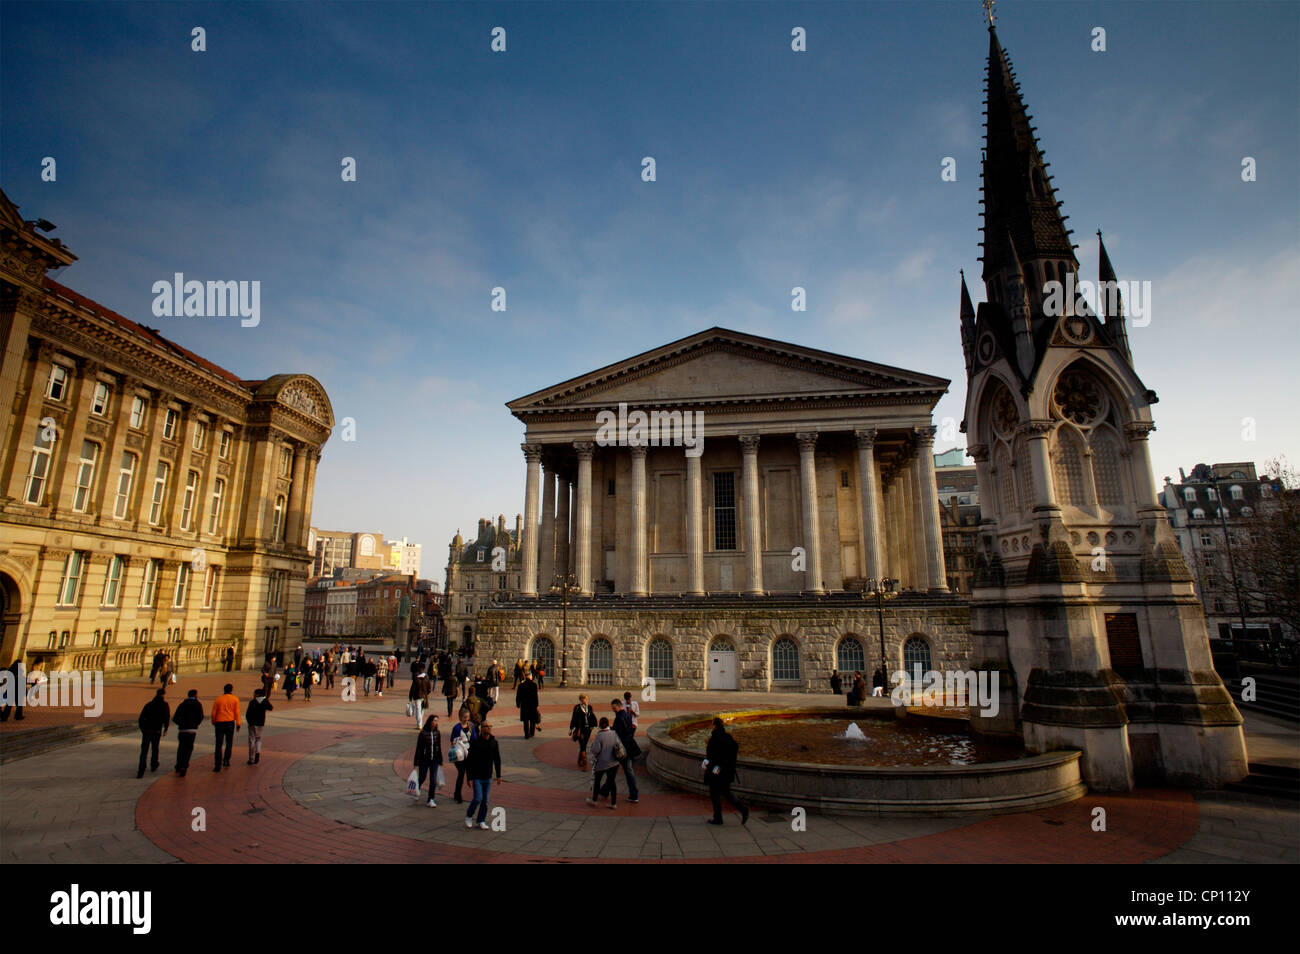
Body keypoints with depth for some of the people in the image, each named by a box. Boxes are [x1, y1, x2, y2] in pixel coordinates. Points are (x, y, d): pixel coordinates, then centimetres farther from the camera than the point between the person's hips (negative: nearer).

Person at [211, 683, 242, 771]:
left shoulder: (218, 699, 6)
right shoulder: (235, 699, 2)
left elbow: (213, 712, 5)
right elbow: (237, 712, -2)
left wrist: (214, 723, 19)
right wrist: (238, 724, 2)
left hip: (219, 723, 1)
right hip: (230, 723, -1)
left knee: (219, 745, 3)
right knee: (229, 743, 16)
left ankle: (218, 765, -1)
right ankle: (226, 760, 6)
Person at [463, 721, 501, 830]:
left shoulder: (494, 742, 2)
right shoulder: (475, 743, -12)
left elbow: (497, 759, 10)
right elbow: (469, 761, -10)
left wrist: (498, 775, 9)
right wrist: (469, 778, -12)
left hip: (488, 777, 4)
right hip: (477, 777, -4)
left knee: (485, 800, 6)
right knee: (478, 798, -8)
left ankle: (481, 821, 21)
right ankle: (468, 816, 18)